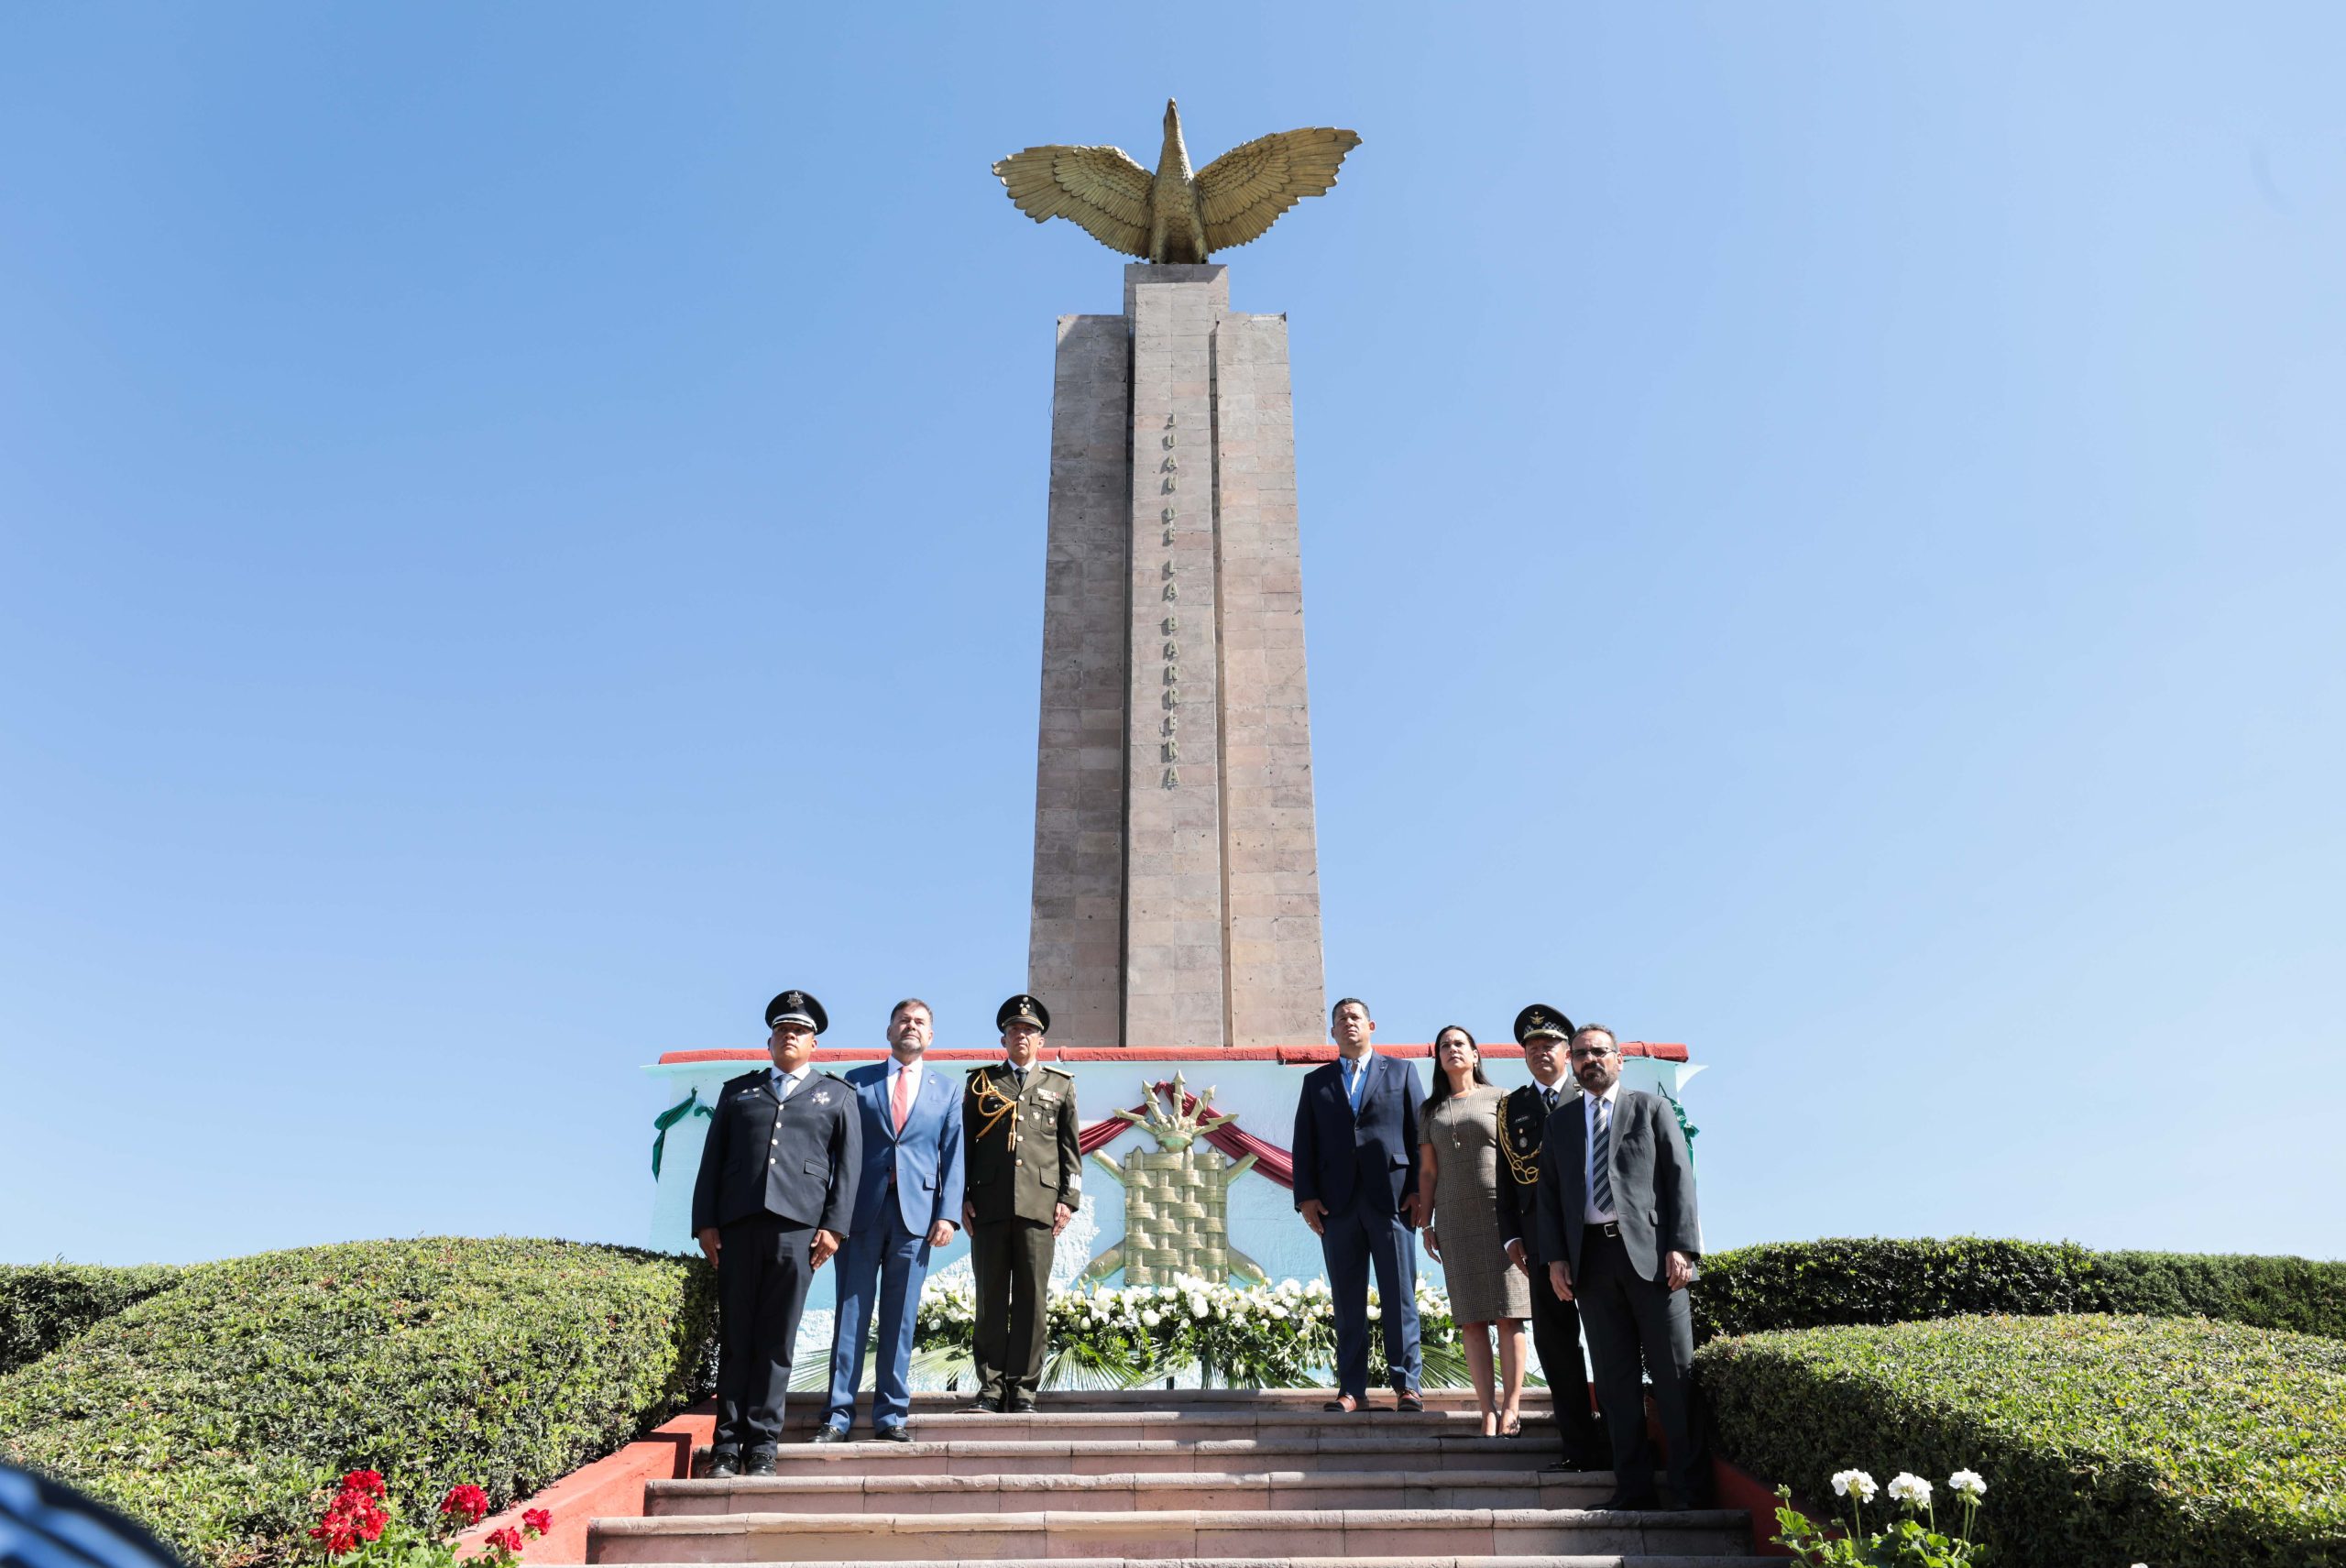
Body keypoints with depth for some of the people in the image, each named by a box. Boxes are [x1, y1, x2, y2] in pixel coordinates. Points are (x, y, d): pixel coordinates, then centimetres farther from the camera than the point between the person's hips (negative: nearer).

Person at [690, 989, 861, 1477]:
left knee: (776, 1340, -2)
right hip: (737, 1224, 2)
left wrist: (834, 1225, -3)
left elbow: (848, 1164, 8)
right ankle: (727, 1444, 8)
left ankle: (763, 1444, 4)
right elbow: (712, 1158, 16)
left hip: (798, 1226, -1)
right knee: (734, 1336, 2)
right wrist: (705, 1222, 5)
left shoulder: (837, 1096, 17)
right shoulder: (737, 1091, 20)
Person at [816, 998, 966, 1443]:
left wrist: (948, 1214, -5)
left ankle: (891, 1415, 11)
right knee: (851, 1313, 1)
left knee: (900, 1318, 4)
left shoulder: (947, 1092, 13)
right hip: (861, 1210, 0)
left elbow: (952, 1156, 7)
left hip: (916, 1214, 1)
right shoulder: (857, 1082, 11)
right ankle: (838, 1414, 7)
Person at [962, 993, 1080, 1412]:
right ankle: (991, 1384, 8)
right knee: (991, 1297, 1)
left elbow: (1070, 1149, 12)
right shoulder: (981, 1082, 15)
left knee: (1032, 1298, -1)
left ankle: (1023, 1386, 5)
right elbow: (965, 1142, 12)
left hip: (1039, 1204, 0)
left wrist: (1068, 1200, 3)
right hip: (989, 1202, 0)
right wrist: (963, 1197, 3)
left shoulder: (1061, 1086, 16)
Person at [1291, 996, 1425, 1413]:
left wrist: (1419, 1189, -5)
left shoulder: (1400, 1073, 12)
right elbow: (1304, 1144, 10)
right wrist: (1305, 1196, -1)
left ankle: (1406, 1385, 5)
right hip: (1337, 1203, 2)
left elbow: (1420, 1133, 5)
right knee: (1346, 1301, 4)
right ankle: (1351, 1389, 8)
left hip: (1391, 1199, -1)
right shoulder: (1316, 1081, 16)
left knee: (1400, 1296, -1)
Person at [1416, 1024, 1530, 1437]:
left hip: (1501, 1213, -2)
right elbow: (1427, 1172, 13)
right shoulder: (1432, 1111, 14)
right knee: (1471, 1318, -1)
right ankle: (1488, 1411, -1)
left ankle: (1511, 1406, -3)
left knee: (1508, 1313, -6)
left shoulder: (1500, 1099, 6)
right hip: (1455, 1219, 3)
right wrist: (1426, 1224, 7)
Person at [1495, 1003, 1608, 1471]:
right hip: (1541, 1238, 3)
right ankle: (1580, 1446, 11)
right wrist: (1510, 1236, 4)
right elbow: (1506, 1177, 12)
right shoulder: (1513, 1107, 13)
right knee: (1553, 1340, 3)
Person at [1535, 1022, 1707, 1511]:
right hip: (1591, 1255, 3)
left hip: (1651, 1251, -2)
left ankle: (1691, 1487, 7)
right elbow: (1549, 1193, 14)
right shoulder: (1560, 1121, 17)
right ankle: (1633, 1486, 9)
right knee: (1614, 1377, 3)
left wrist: (1682, 1247, -8)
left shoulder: (1651, 1108, 10)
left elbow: (1680, 1178, 3)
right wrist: (1555, 1257, 3)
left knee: (1674, 1370, -1)